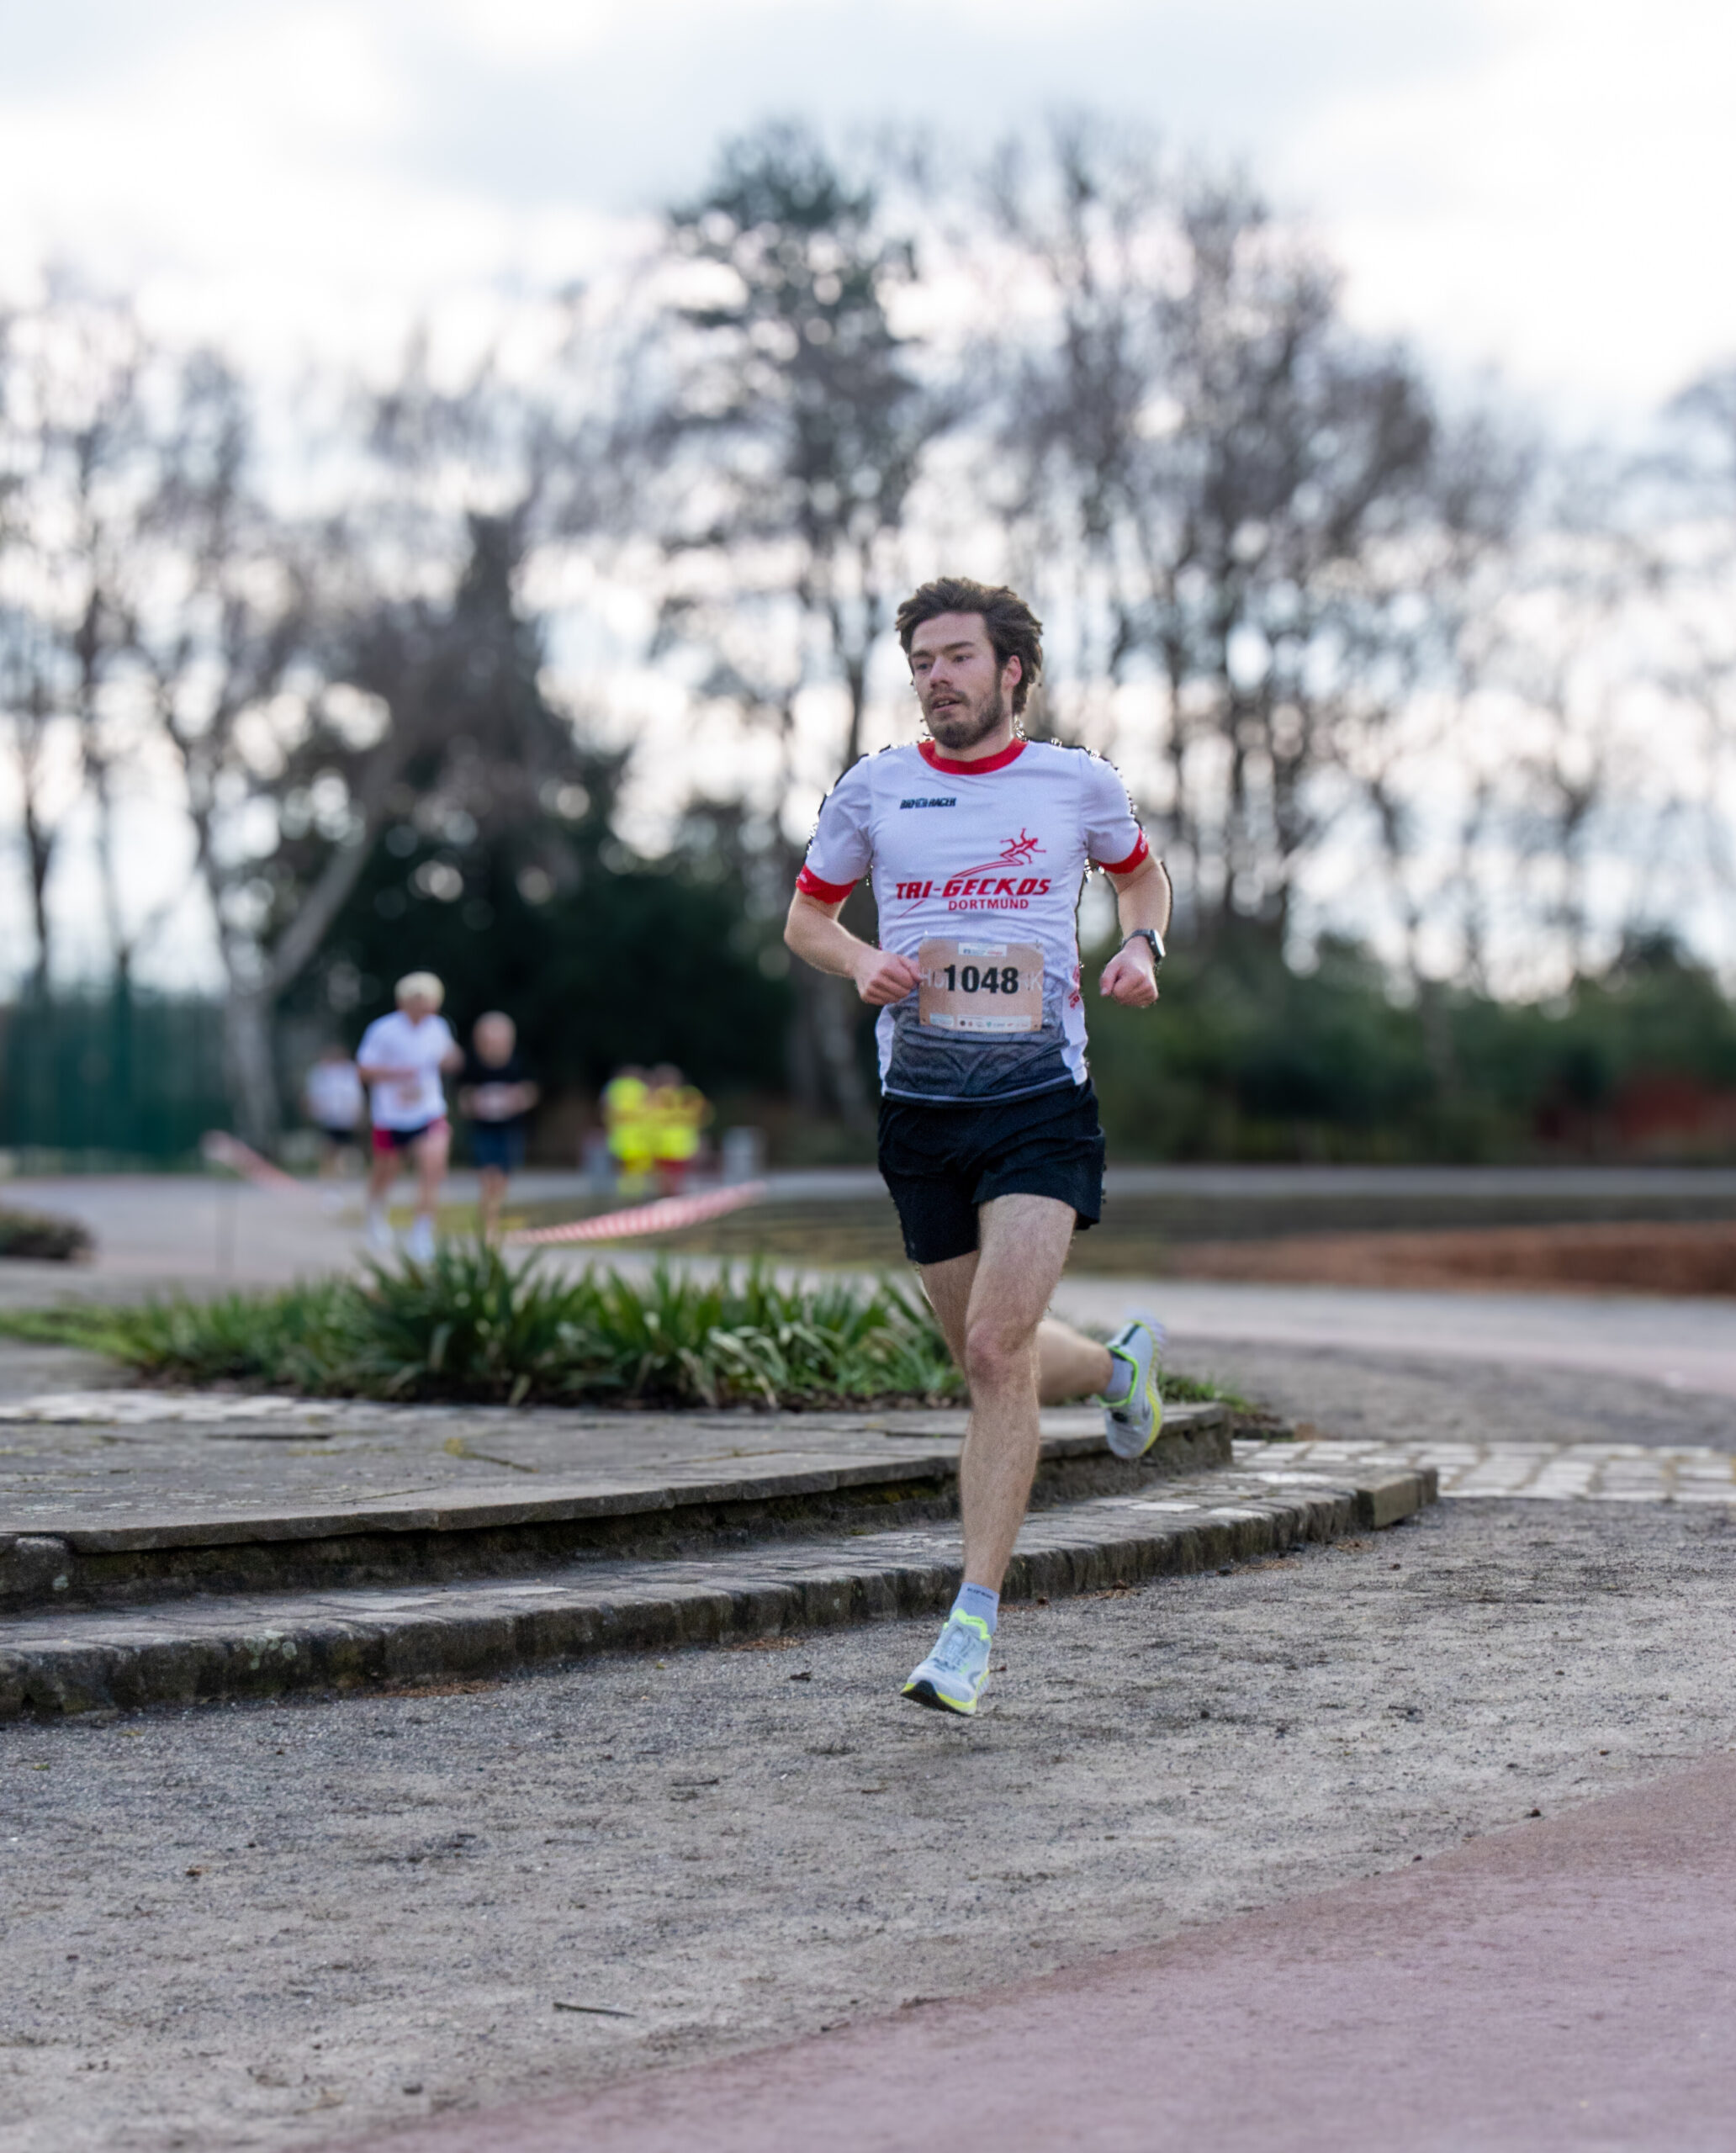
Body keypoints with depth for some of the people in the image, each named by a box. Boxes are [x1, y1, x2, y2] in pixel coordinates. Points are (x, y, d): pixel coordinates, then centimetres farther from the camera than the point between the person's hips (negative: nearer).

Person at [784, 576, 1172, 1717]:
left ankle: (975, 1621, -13)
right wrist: (858, 961, -5)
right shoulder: (874, 789, 5)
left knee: (997, 1351, -18)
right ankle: (1118, 1362, 47)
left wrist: (1142, 948, 2)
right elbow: (807, 918, 17)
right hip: (921, 1103, 3)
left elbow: (1142, 871, 23)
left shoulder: (1079, 784, 3)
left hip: (1041, 1102, -3)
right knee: (993, 1362, 11)